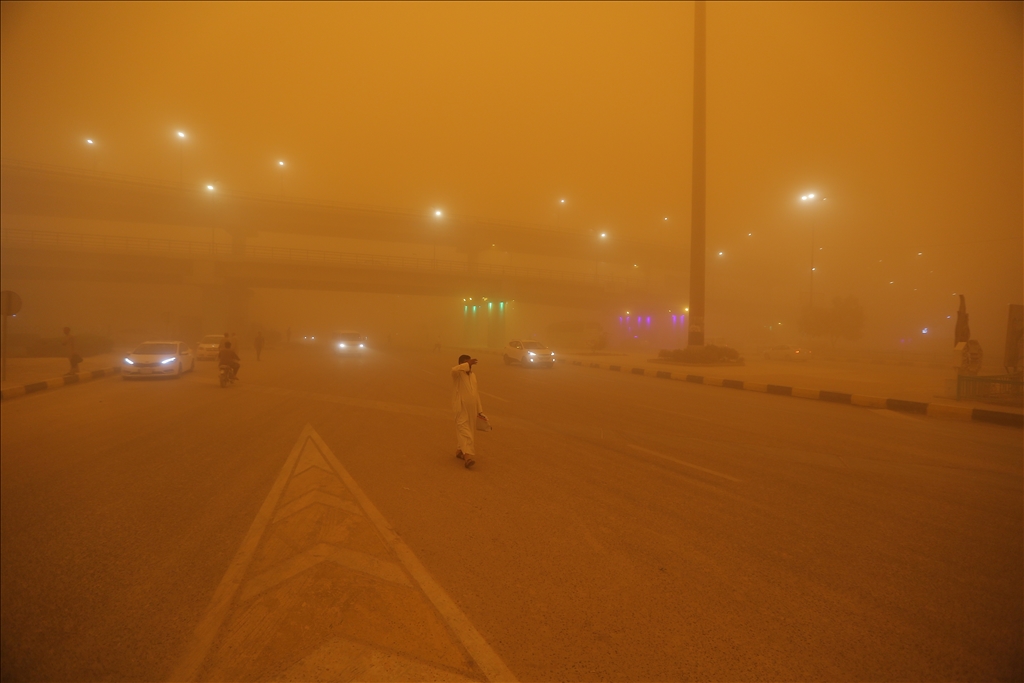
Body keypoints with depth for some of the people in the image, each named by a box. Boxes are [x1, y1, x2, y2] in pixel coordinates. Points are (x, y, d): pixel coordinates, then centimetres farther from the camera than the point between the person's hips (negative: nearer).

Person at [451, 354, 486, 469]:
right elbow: (454, 370, -37)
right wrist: (467, 364, -31)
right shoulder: (457, 374, -8)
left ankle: (461, 451, 32)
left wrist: (479, 410, 16)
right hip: (461, 409, -7)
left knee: (470, 431, 14)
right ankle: (468, 456, -20)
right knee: (464, 431, -14)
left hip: (472, 410, 7)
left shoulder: (473, 376, 13)